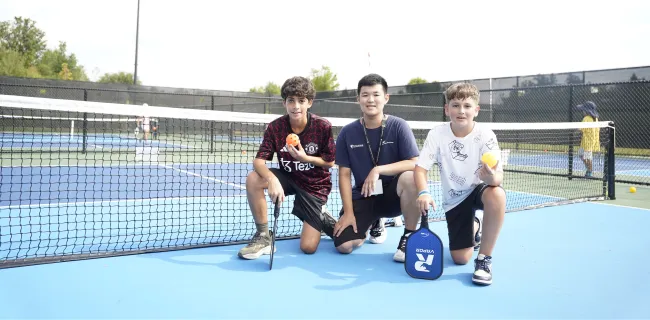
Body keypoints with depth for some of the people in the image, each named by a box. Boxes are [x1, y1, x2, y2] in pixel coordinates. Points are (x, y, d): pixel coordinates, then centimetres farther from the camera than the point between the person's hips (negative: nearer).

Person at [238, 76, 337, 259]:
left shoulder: (323, 127, -18)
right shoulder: (274, 127, -14)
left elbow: (330, 162, -8)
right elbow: (259, 161, -21)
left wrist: (304, 157, -26)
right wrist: (272, 179, -42)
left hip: (315, 185, -2)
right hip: (288, 178, 3)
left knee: (308, 247, -9)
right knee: (253, 179, -28)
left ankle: (323, 218, 27)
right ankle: (263, 236, -11)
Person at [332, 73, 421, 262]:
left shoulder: (398, 126, -10)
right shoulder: (347, 133, -4)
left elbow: (415, 164, -18)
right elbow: (344, 175, -2)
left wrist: (378, 170, -28)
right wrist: (348, 212, -8)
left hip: (392, 194, -2)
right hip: (363, 197, 2)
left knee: (410, 178, -36)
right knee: (344, 245, -14)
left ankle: (409, 237, -11)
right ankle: (373, 223, 22)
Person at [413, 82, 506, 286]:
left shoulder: (485, 135, -19)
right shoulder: (437, 134, -15)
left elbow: (498, 177, -26)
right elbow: (420, 169, -16)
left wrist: (492, 177, -51)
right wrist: (423, 192, -36)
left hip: (479, 189, -1)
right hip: (454, 198, 1)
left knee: (497, 195, -39)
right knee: (461, 259, -4)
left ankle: (484, 258, -19)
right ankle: (474, 227, 34)